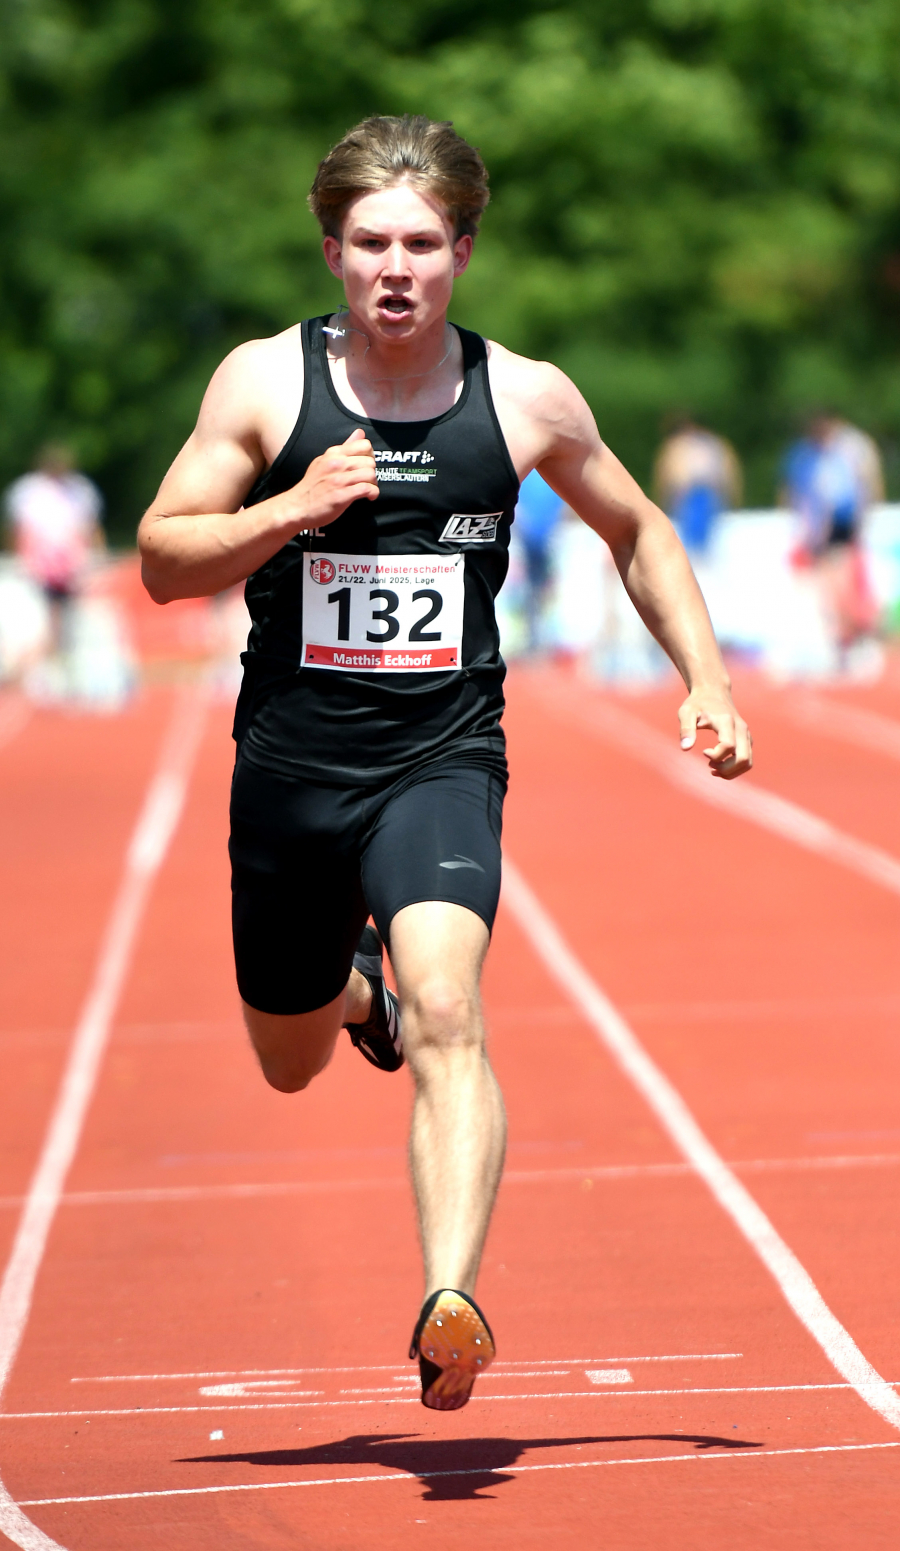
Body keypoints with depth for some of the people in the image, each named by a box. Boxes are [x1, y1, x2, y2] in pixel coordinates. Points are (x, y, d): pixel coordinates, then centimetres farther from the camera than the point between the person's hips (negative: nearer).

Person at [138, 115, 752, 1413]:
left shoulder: (526, 400, -1)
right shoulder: (266, 382, -4)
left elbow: (636, 530, 16)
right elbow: (162, 561, -4)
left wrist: (707, 679, 7)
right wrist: (295, 507, -20)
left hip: (442, 767, -2)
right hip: (291, 767, 2)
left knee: (447, 1015, -27)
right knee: (294, 1062, 19)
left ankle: (452, 1305, -35)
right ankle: (357, 988, 55)